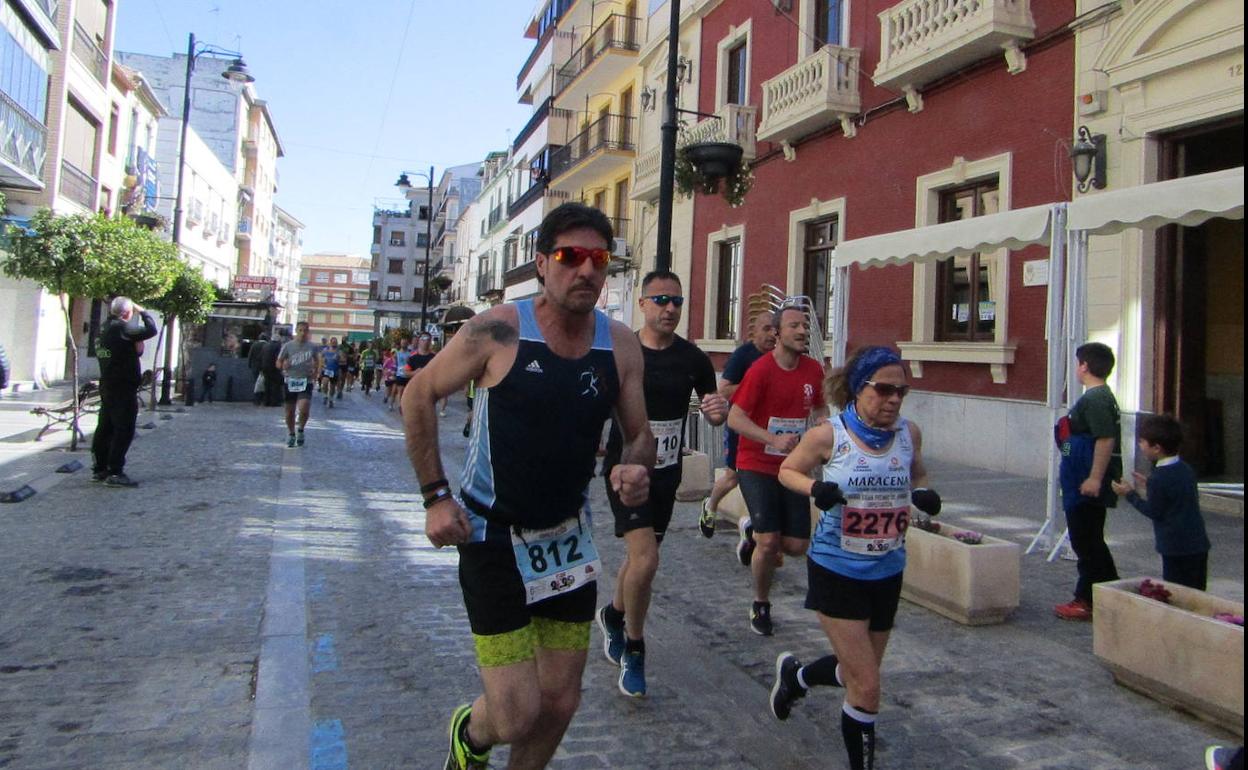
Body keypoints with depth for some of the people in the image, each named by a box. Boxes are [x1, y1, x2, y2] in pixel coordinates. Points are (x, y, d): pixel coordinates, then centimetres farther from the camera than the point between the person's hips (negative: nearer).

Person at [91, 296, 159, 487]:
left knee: (105, 428, 13)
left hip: (107, 386, 10)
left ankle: (99, 469, 20)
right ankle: (115, 473, -7)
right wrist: (143, 312, -5)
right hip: (123, 388, -10)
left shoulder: (105, 328, 14)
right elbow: (151, 330, -20)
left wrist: (137, 344, -1)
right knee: (124, 431, -6)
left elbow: (136, 351, 18)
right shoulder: (120, 328, -15)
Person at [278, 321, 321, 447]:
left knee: (304, 409, -18)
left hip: (306, 382, -1)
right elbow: (279, 362, 2)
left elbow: (318, 361, 17)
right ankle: (291, 434, 30)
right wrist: (283, 365, -20)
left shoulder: (312, 347, 2)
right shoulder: (288, 346, -1)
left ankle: (301, 430, 9)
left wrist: (317, 373, 1)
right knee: (289, 411, 8)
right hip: (290, 382, 1)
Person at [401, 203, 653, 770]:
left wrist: (634, 468, -17)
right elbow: (418, 396, -3)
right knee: (517, 716, -5)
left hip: (568, 538, 5)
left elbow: (640, 435, 7)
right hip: (493, 537, -4)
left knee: (561, 702, 13)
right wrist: (436, 496, -7)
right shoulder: (498, 332, -16)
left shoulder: (620, 345, -4)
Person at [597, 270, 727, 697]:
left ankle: (613, 614, 48)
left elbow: (713, 412, 6)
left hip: (667, 473, 4)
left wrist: (719, 411, -16)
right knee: (646, 558, -16)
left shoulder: (692, 358, -2)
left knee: (639, 556, 18)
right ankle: (634, 649, 7)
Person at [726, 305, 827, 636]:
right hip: (756, 466, -5)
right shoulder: (761, 370, -15)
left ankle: (752, 535, 35)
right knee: (770, 541, -12)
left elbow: (820, 411, 18)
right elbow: (734, 418, -18)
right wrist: (775, 440, -30)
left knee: (797, 546, 3)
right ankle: (761, 606, 14)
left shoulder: (814, 370, 2)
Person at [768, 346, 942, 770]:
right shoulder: (828, 435, -14)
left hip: (887, 572, 5)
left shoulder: (909, 433, -4)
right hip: (837, 571, -5)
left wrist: (924, 494, -9)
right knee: (867, 689, -4)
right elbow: (787, 471, 0)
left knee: (858, 674, 21)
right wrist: (815, 488, -21)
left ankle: (794, 674, 51)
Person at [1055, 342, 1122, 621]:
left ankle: (1088, 601, 6)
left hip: (1087, 485, -11)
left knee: (1086, 542, -2)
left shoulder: (1095, 399, -18)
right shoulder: (1103, 396, 14)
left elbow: (1106, 439, -27)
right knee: (1092, 542, 18)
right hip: (1085, 484, 11)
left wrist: (1095, 478, -26)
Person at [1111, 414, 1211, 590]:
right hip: (1199, 545, 8)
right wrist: (1149, 484, 21)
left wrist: (1130, 494, -2)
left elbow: (1153, 511, -12)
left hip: (1177, 550, -8)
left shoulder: (1158, 479, -19)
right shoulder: (1186, 469, 7)